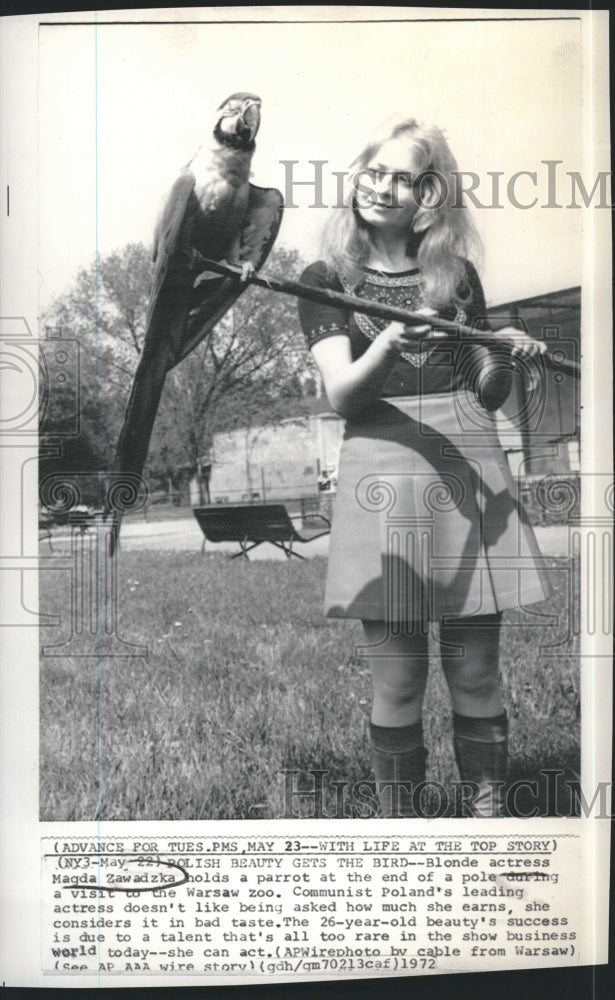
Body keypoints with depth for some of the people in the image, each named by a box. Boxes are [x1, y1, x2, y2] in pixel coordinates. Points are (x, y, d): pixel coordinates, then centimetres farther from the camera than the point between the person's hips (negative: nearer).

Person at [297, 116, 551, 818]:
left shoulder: (457, 275, 17)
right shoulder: (327, 280, 10)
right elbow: (341, 394, -5)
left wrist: (504, 362, -2)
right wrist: (387, 350, -24)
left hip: (471, 471, 2)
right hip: (382, 467, -2)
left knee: (476, 676, 4)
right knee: (396, 684, 0)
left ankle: (487, 815, 16)